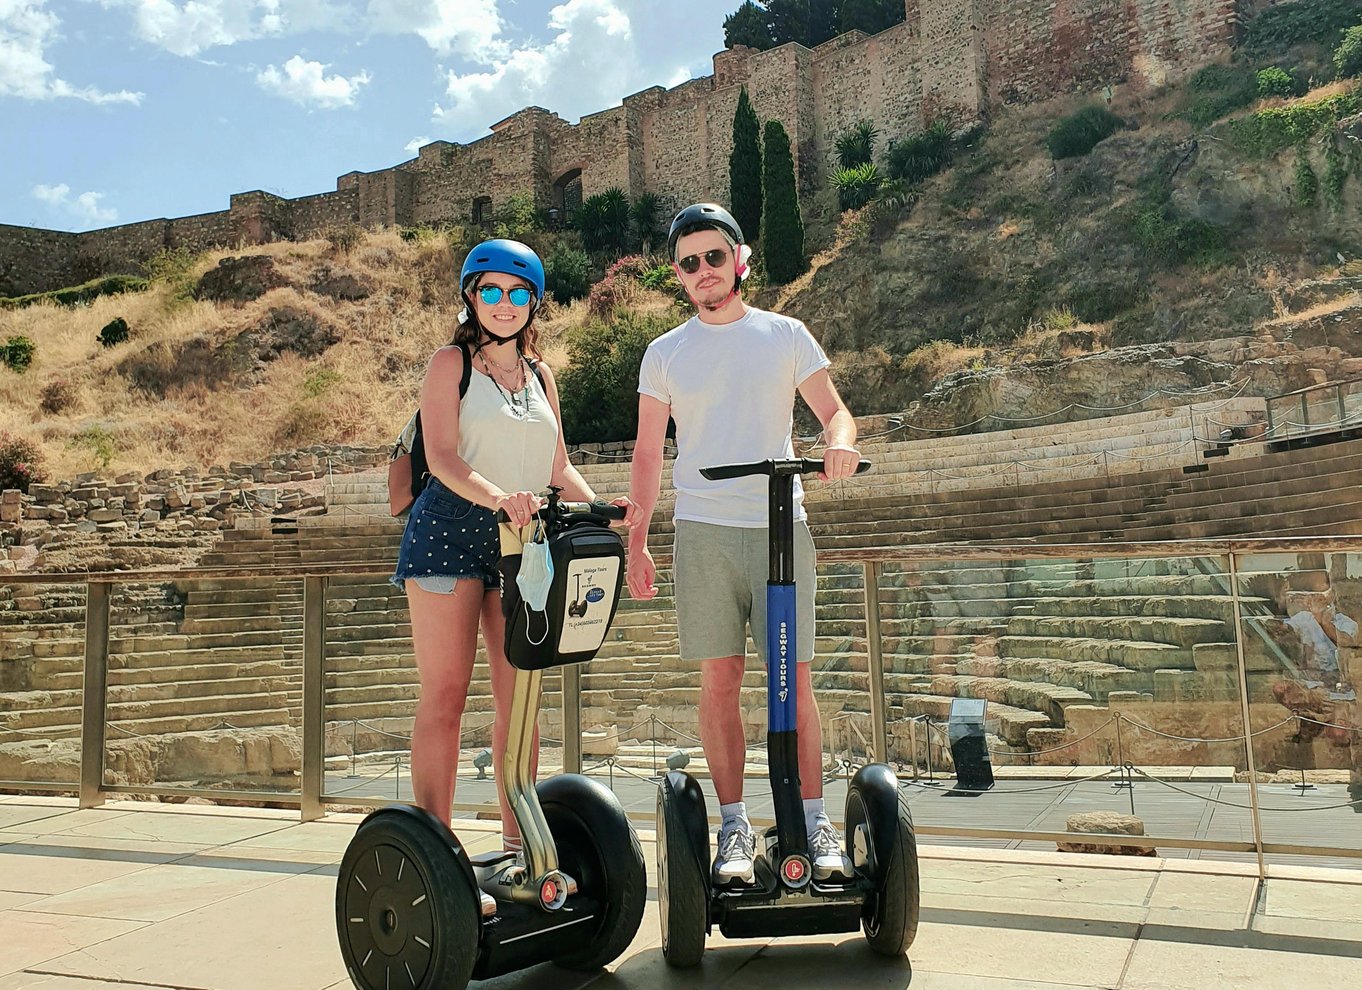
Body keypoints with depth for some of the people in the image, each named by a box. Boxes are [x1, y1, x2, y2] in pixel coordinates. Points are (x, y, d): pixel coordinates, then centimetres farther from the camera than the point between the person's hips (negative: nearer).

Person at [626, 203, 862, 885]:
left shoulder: (786, 335, 10)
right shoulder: (664, 353, 12)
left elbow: (833, 409, 11)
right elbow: (647, 453, 12)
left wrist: (840, 442, -14)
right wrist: (636, 540, 5)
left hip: (781, 525, -1)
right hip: (703, 530, 1)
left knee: (794, 677, -2)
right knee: (719, 679, 1)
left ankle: (813, 818, 9)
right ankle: (734, 826, 10)